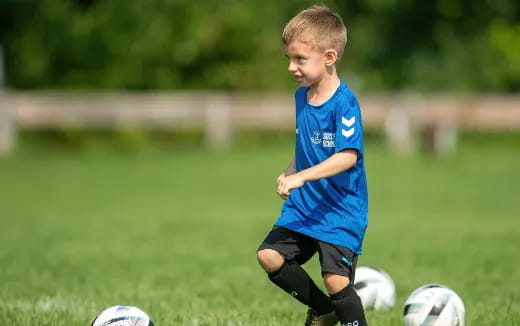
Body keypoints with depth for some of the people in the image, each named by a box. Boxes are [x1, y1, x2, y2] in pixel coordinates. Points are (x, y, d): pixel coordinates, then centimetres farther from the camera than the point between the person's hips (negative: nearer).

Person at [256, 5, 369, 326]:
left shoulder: (344, 103, -19)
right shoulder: (301, 96, 7)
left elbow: (348, 156, -28)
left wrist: (301, 176, -35)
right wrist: (290, 172, 4)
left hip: (341, 210, -8)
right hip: (304, 204, 8)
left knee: (336, 279, -16)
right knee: (269, 256, 0)